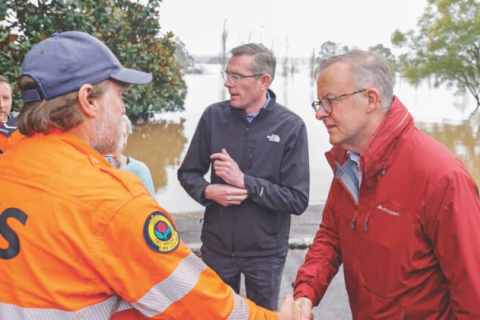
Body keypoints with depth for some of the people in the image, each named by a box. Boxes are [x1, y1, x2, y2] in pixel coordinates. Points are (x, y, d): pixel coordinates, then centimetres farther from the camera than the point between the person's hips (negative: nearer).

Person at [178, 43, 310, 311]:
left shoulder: (291, 126, -13)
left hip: (266, 251, -2)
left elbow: (298, 200, -14)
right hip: (217, 246, 2)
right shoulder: (213, 116, -5)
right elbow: (188, 173, 5)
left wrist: (244, 181, -22)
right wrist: (208, 191, -16)